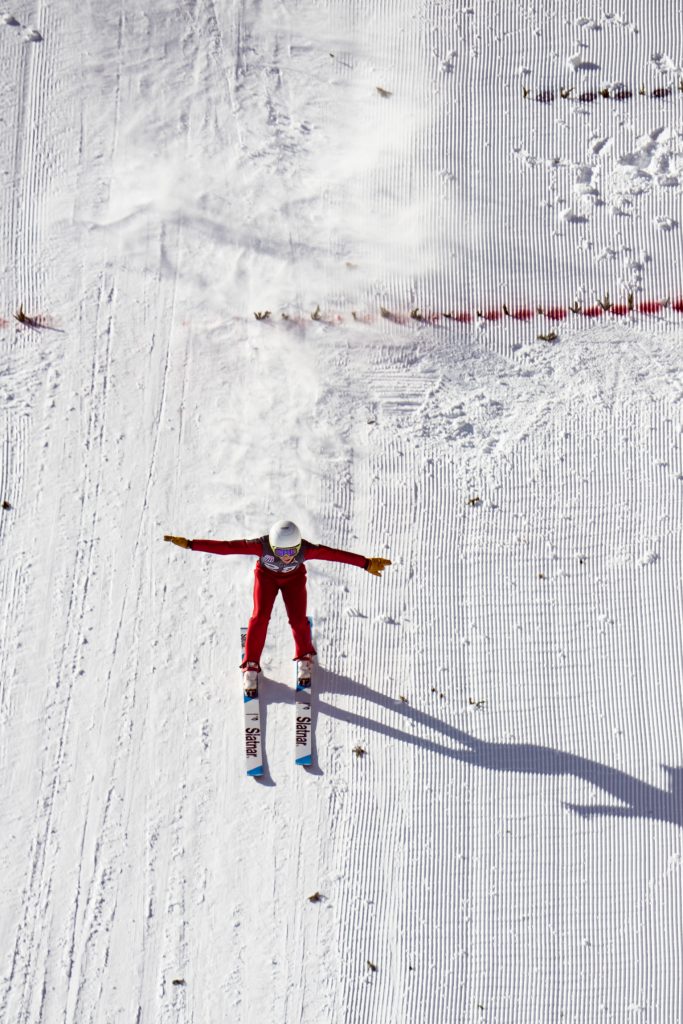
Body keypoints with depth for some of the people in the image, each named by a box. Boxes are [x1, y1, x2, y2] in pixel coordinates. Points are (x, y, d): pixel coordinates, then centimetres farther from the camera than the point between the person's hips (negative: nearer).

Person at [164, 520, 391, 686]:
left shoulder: (306, 549, -40)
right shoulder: (261, 546, -41)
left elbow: (335, 554, -34)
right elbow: (226, 547, -41)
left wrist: (367, 563, -31)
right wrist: (190, 544, -43)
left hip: (294, 577, 0)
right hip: (266, 575, 0)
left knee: (298, 619, -11)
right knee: (260, 616, -15)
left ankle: (304, 656, 20)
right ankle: (251, 665, 5)